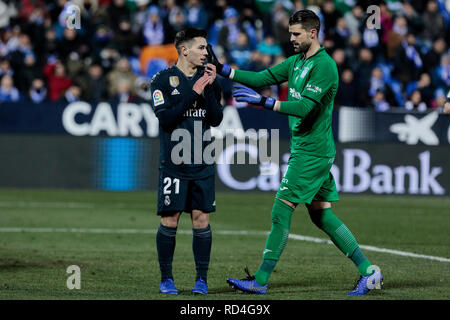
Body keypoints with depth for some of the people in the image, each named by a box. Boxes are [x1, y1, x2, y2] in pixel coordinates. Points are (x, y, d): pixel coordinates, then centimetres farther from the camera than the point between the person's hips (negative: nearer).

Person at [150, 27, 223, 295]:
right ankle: (166, 278, 9)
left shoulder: (208, 80, 10)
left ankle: (202, 278, 8)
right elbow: (165, 117, -12)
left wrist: (209, 89, -8)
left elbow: (216, 120, 3)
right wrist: (194, 93, -15)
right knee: (169, 221, -3)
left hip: (203, 163, 3)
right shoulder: (163, 80, -1)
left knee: (201, 219, 0)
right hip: (173, 162, -3)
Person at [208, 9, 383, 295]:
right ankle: (368, 272, 13)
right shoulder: (297, 61, 13)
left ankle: (260, 281, -4)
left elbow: (305, 106, -24)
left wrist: (264, 102, -27)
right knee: (321, 215, 10)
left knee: (282, 210, -8)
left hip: (312, 152, -10)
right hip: (305, 150, 10)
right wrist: (223, 70, 6)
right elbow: (262, 78, 15)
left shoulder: (324, 66, -16)